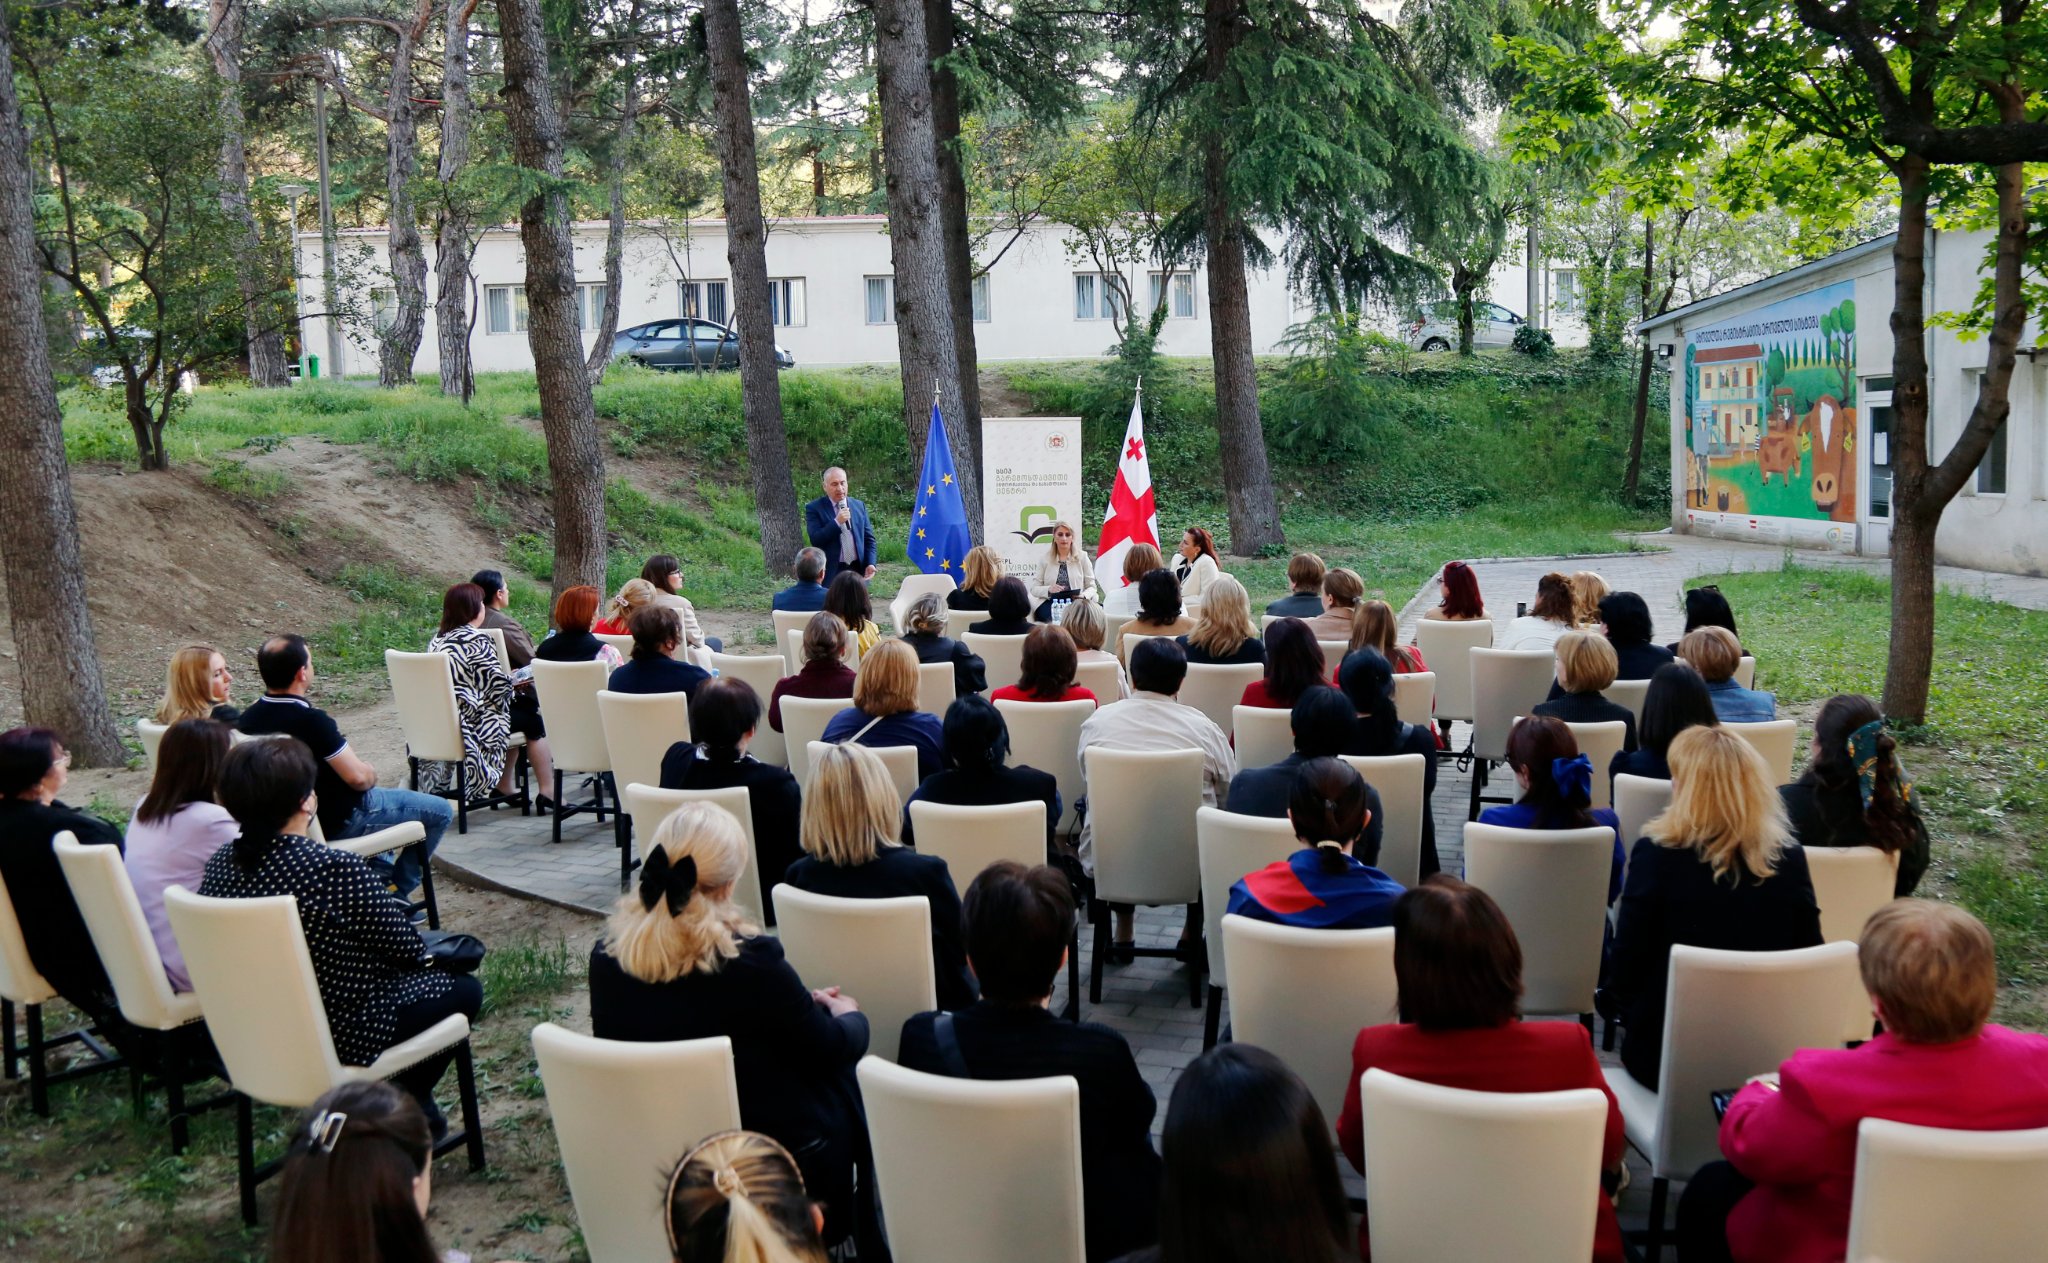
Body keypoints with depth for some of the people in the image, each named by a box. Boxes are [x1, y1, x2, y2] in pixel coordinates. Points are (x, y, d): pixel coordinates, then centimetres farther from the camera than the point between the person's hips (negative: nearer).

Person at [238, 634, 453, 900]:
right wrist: (371, 772, -6)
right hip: (339, 821, -9)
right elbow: (358, 777, -29)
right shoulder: (311, 720, -30)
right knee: (441, 811, 3)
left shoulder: (248, 718, -5)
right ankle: (396, 892, 12)